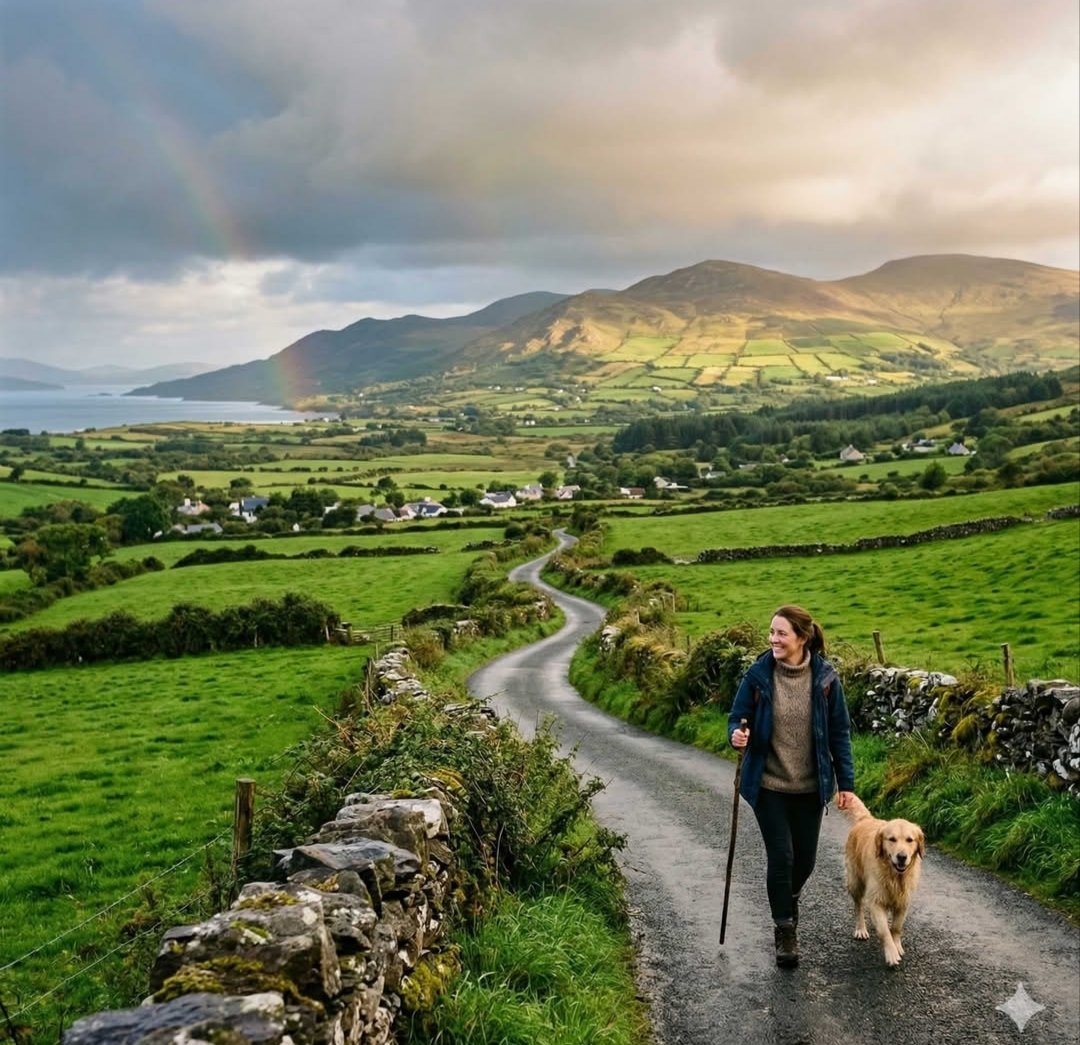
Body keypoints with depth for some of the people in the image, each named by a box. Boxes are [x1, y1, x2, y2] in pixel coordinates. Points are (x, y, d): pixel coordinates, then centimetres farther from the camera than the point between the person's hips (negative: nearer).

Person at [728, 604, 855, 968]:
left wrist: (846, 782, 0)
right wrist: (737, 736, -26)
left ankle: (788, 898, 45)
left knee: (805, 858, 12)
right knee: (781, 856, -5)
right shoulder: (758, 675, -11)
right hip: (769, 785, -1)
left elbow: (839, 732, -1)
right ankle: (785, 930, 13)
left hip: (810, 787, 2)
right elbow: (738, 718, -2)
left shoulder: (825, 678, -9)